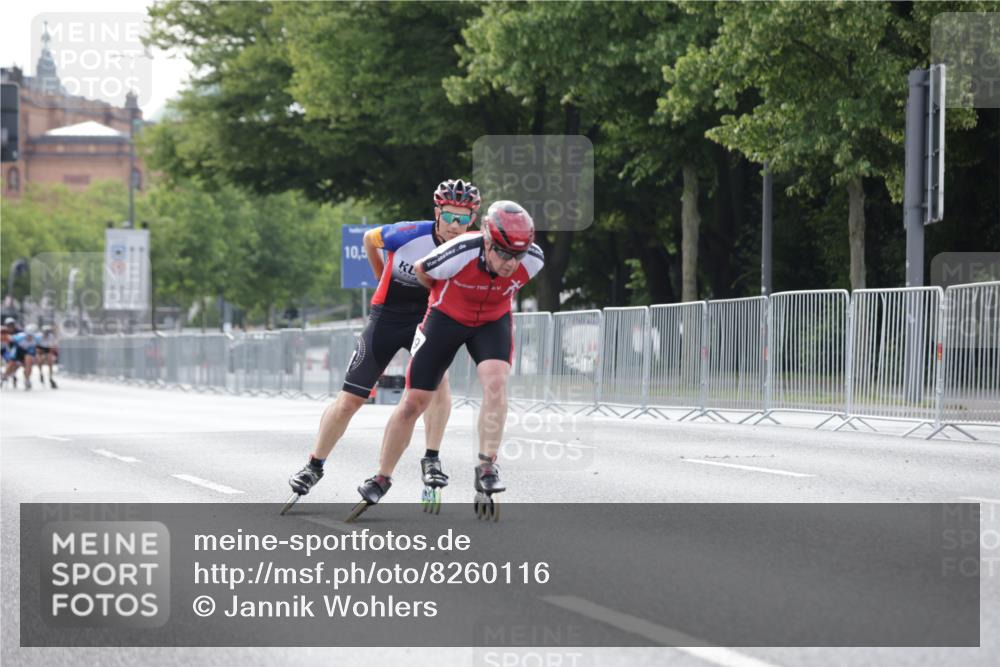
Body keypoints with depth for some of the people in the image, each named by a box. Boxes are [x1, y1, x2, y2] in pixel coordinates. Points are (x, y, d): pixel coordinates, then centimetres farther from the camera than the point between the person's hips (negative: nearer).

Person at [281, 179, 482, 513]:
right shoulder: (409, 234, -23)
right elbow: (369, 238, -1)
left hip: (428, 319, 2)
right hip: (387, 318, -2)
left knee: (437, 380, -26)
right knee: (350, 398, 1)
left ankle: (431, 459, -12)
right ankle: (314, 466, 17)